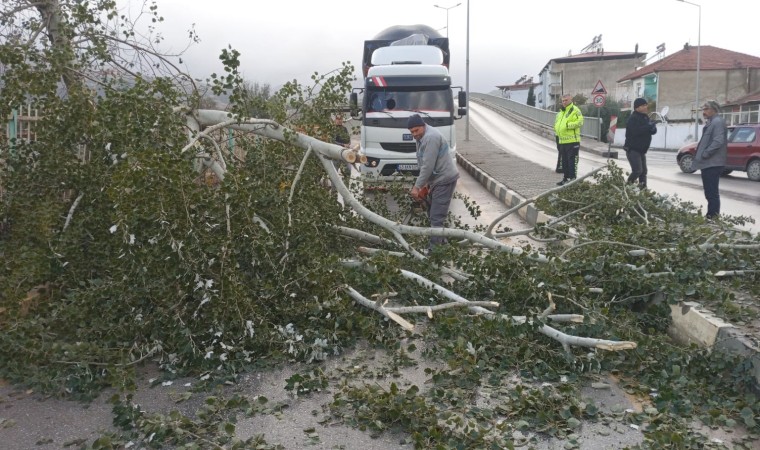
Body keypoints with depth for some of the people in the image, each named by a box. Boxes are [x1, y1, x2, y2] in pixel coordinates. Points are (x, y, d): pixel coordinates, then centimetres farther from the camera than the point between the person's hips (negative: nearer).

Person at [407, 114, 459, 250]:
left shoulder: (431, 137, -21)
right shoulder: (422, 137, 12)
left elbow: (428, 166, -23)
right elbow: (423, 164, 15)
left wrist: (417, 186, -18)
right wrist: (424, 183, 8)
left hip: (445, 180, -11)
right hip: (437, 180, 11)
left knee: (436, 217, -11)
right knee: (433, 214, 16)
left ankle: (435, 246, -7)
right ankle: (440, 241, 26)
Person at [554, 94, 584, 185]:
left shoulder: (575, 110, -7)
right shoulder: (560, 112, 19)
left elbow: (580, 122, -18)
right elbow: (556, 123, 28)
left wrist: (568, 125, -21)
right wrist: (557, 133, 16)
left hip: (572, 141, -9)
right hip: (562, 141, 9)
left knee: (572, 160, -7)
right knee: (564, 161, 15)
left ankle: (572, 179, -4)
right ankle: (566, 178, 24)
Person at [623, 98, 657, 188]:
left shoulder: (646, 118, 14)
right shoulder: (633, 118, -14)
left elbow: (654, 131, 11)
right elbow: (636, 131, -31)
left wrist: (653, 128, -12)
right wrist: (649, 127, -26)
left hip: (642, 150, 9)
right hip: (633, 149, -9)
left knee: (643, 171, 10)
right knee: (637, 171, -17)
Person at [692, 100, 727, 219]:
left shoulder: (717, 122, -13)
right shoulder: (711, 122, 20)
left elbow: (718, 141, -24)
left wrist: (705, 153, -19)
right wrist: (702, 154, 16)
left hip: (712, 163, -11)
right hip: (709, 163, 11)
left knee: (712, 192, -6)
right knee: (710, 192, 15)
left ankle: (713, 216, -2)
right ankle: (711, 215, 22)